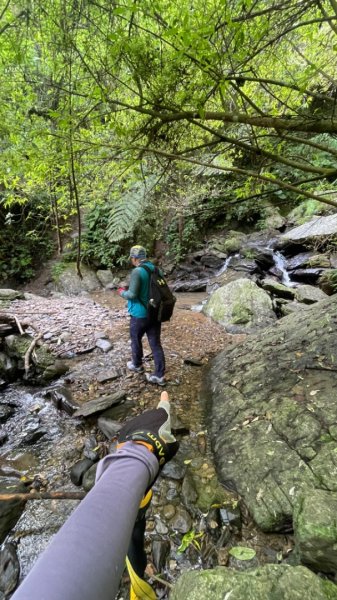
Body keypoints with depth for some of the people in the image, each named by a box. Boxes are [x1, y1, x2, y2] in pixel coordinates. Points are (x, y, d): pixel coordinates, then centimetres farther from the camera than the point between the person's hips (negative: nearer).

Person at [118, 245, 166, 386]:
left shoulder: (137, 271, -17)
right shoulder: (156, 269, 5)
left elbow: (132, 294, -18)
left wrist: (122, 292, 3)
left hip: (140, 314, -6)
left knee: (136, 340, 18)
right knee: (155, 344, 7)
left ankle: (137, 365, 37)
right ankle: (159, 375, 10)